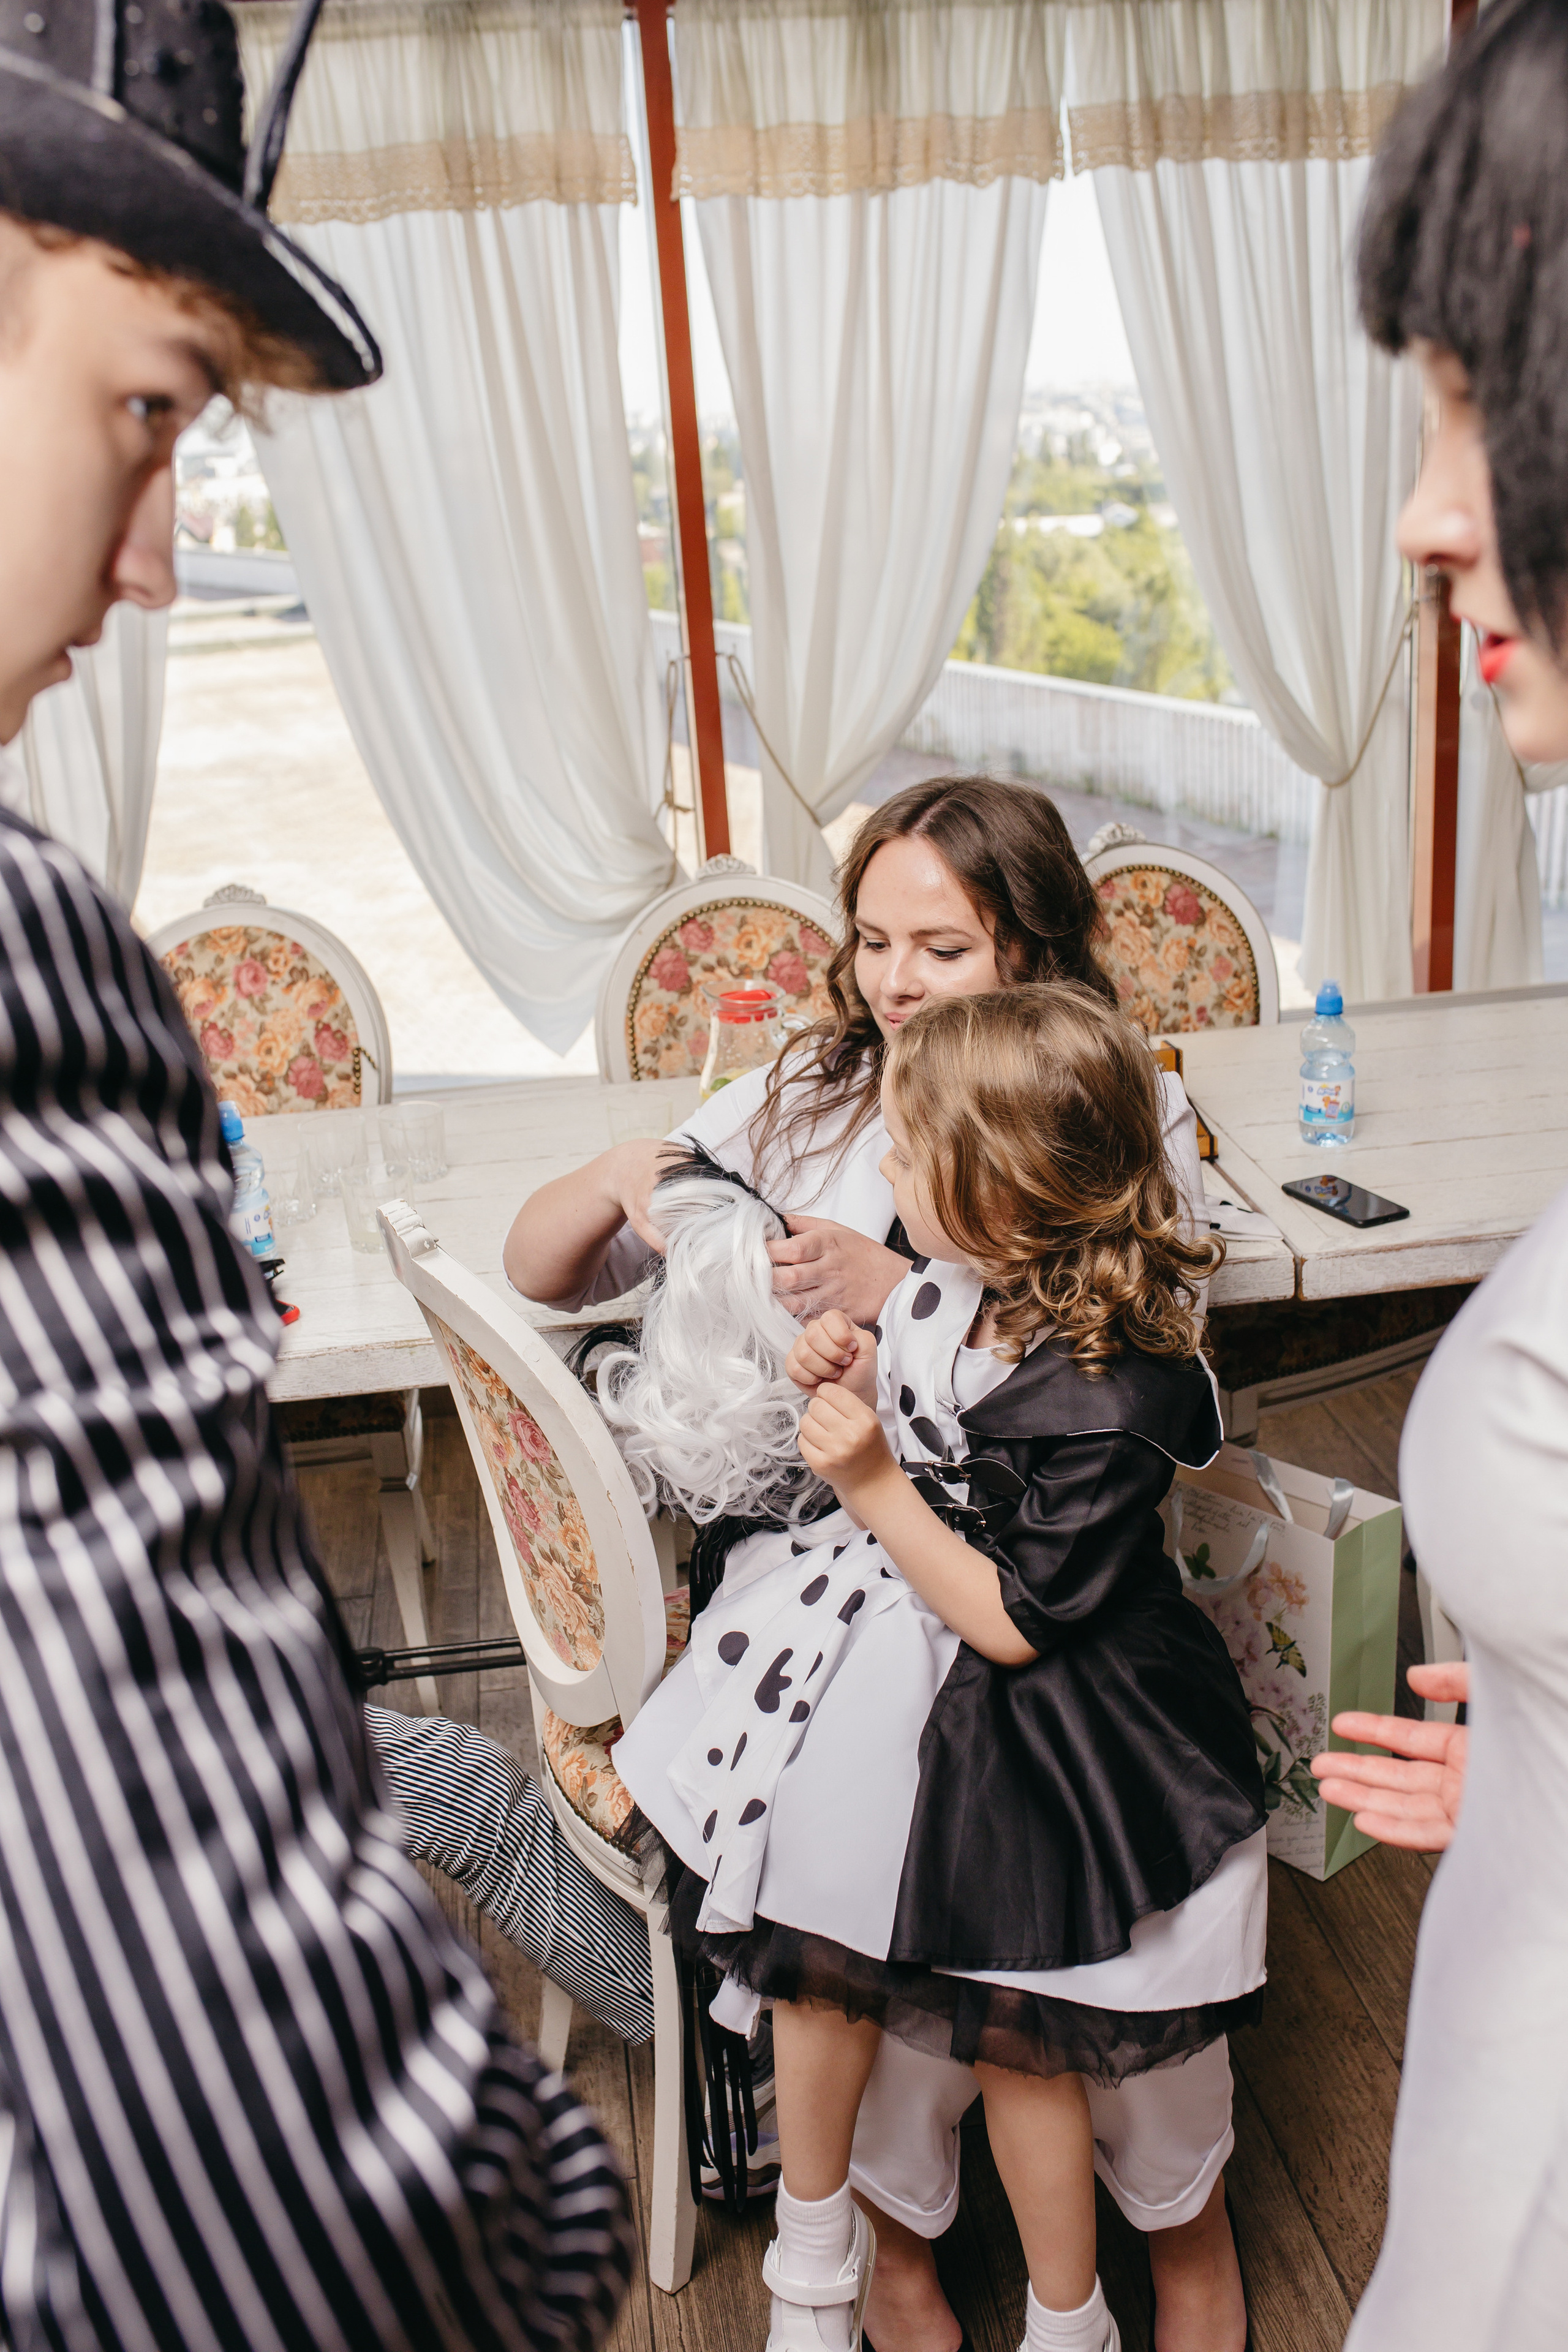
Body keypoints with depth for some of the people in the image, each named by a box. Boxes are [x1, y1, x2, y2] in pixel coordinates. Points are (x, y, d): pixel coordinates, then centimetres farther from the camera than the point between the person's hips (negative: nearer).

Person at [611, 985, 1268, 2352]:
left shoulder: (1105, 1401, -30)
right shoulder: (954, 1294, -7)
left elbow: (1012, 1621, -23)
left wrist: (874, 1485, -25)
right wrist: (858, 1389, -6)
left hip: (1017, 1739, -7)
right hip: (894, 1661, 8)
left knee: (1012, 2036, 11)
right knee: (820, 1956, 17)